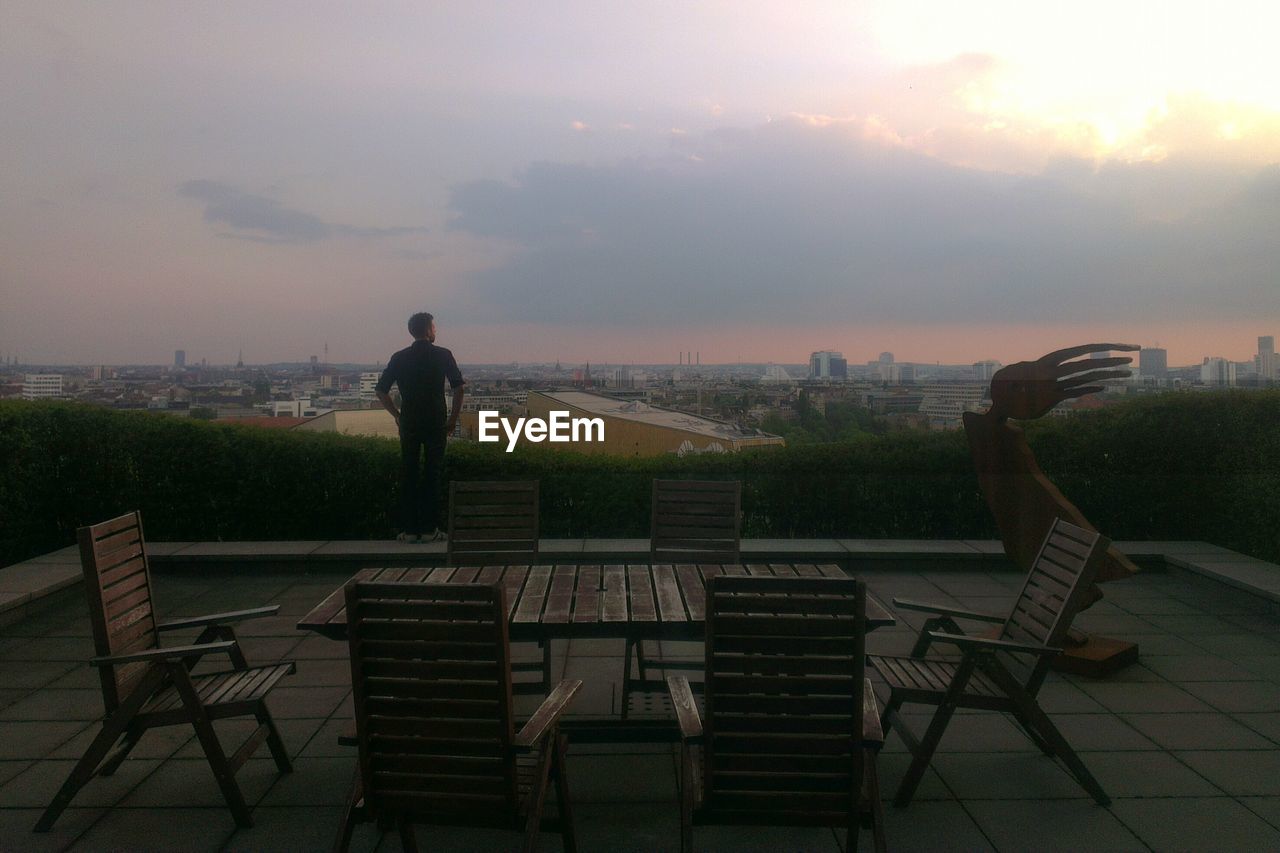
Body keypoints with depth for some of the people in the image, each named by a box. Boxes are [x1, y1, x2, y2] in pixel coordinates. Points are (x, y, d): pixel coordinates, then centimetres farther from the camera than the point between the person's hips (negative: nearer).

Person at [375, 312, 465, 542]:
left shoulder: (399, 358, 5)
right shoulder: (443, 355, -2)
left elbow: (381, 390, 5)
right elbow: (459, 387, -9)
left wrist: (397, 415, 12)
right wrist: (453, 418, -1)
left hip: (409, 423, 2)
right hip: (436, 423, -2)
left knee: (408, 474, 7)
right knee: (432, 474, 4)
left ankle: (409, 529, 7)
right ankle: (429, 529, 4)